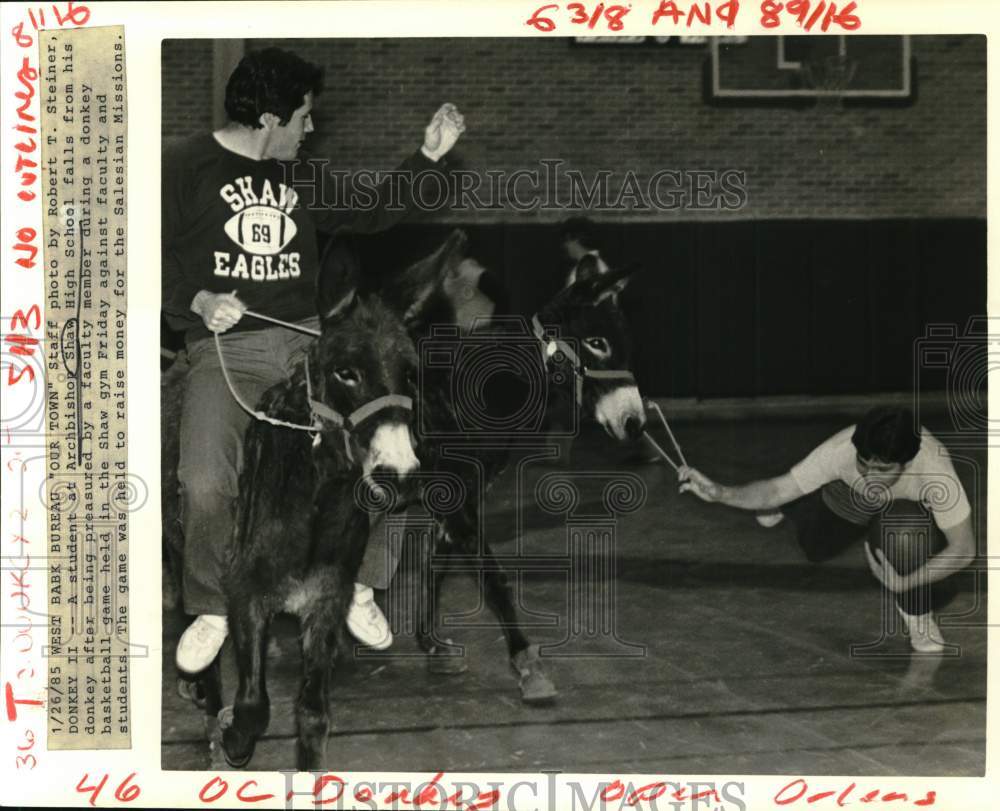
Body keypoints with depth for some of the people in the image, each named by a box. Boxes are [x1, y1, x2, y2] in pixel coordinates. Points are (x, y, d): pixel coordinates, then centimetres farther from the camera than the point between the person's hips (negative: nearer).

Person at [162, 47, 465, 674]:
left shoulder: (299, 174, 15)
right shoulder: (188, 169, 0)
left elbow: (369, 216, 22)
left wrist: (429, 156, 17)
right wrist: (197, 299, -16)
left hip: (305, 339, 4)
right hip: (225, 347, -4)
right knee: (205, 485, -27)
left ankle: (362, 588, 4)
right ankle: (210, 609, 2)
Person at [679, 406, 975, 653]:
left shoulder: (934, 469, -44)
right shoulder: (842, 449, -41)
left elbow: (964, 548, -35)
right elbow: (778, 489, -34)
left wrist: (905, 582, -44)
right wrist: (720, 493, -49)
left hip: (912, 509, -2)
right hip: (850, 498, 2)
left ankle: (916, 610, -6)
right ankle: (799, 506, 50)